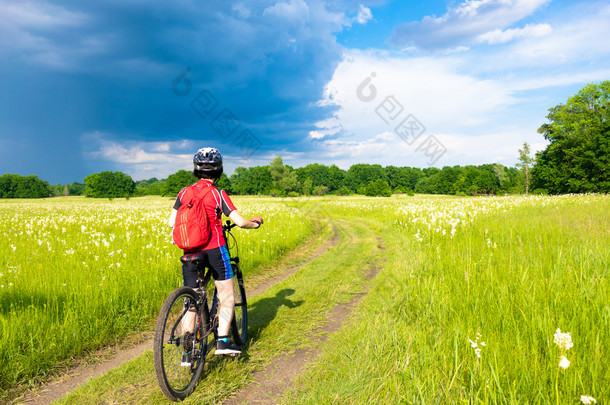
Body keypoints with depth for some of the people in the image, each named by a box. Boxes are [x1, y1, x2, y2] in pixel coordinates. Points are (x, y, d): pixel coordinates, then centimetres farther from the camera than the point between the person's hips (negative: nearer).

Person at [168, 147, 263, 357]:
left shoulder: (184, 193, 4)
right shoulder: (218, 194, -8)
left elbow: (172, 222, 6)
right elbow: (240, 222, -12)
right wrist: (256, 222, 9)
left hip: (190, 253, 4)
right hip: (214, 249, -4)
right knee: (226, 294, 11)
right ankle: (223, 341, 6)